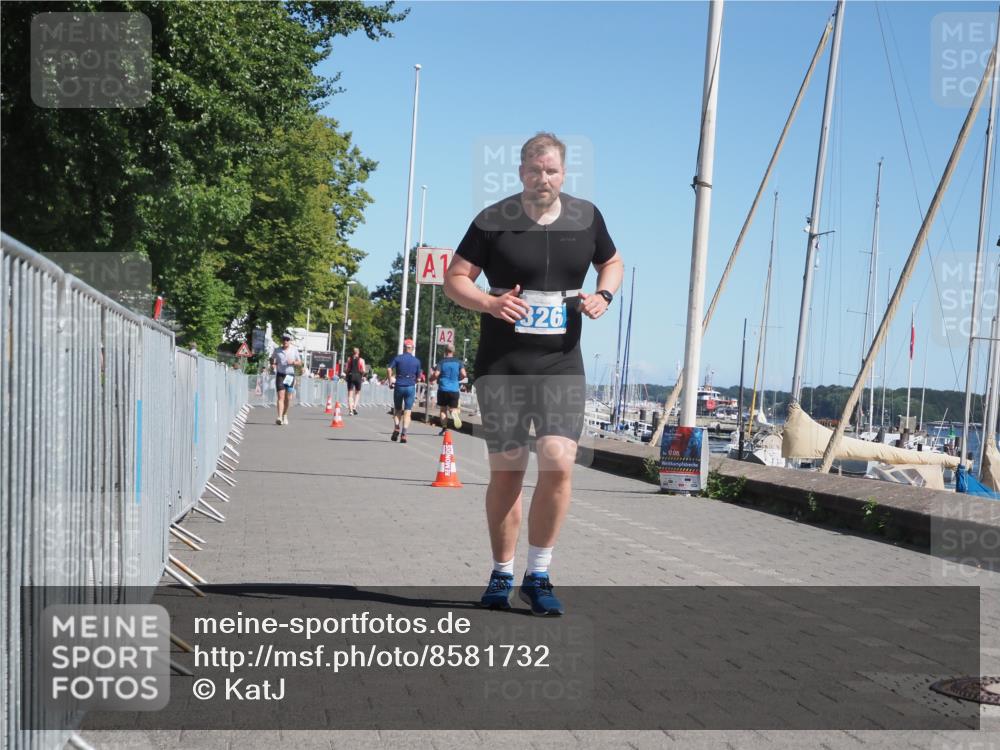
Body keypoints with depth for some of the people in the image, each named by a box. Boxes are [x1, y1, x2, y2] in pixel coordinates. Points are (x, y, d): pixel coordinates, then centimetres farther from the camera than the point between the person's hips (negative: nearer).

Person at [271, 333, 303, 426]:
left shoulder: (294, 350, 4)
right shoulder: (277, 350, 5)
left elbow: (300, 362, 9)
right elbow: (272, 359, 20)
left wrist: (293, 362, -11)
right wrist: (273, 363, -2)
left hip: (290, 375, 1)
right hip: (280, 375, -1)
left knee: (288, 398, 6)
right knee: (281, 396, -13)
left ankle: (285, 415, 27)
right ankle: (279, 417, -22)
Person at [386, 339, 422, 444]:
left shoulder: (397, 358, 0)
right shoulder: (416, 361, 4)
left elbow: (390, 368, -13)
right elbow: (418, 376, 6)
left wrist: (390, 381, -5)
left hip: (399, 386, 0)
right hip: (411, 387, 0)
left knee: (397, 410, 16)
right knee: (407, 412, 2)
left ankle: (396, 428, -5)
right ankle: (403, 434, -6)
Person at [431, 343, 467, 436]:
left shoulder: (441, 362, -2)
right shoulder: (459, 362, 3)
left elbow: (436, 374, -12)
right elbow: (463, 374, -6)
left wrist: (431, 379, 10)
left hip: (443, 389, -1)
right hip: (454, 389, 1)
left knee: (443, 409, 11)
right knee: (453, 408, 10)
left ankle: (444, 428, 3)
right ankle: (455, 414, -26)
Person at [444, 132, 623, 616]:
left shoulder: (586, 217, 6)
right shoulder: (492, 222, -2)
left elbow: (612, 262, 22)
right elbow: (454, 279, 1)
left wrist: (603, 296, 1)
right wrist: (488, 303, -18)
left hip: (562, 365, 1)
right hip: (501, 366, -1)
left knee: (558, 463, -13)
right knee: (506, 471, 4)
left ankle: (537, 575, 4)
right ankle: (502, 574, 21)